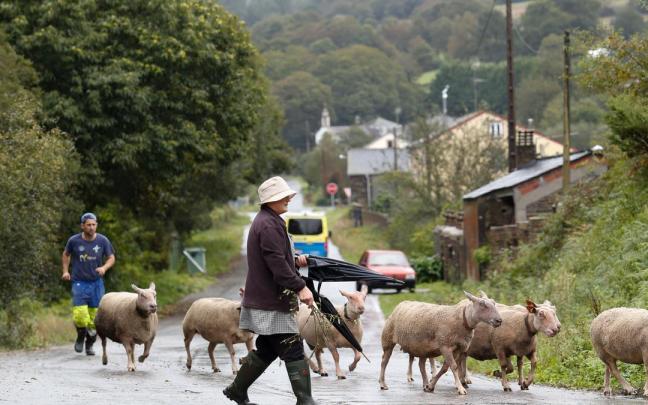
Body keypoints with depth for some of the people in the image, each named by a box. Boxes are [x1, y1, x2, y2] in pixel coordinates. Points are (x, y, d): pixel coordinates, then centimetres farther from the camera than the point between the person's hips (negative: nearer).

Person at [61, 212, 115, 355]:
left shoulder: (103, 241, -3)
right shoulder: (74, 241, -4)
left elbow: (111, 258, 6)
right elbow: (66, 255, 16)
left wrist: (104, 267, -14)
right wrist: (65, 271, 6)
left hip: (96, 283, 1)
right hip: (79, 282, -1)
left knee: (94, 317, 2)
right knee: (80, 317, -14)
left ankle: (89, 345, 22)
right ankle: (80, 337, 17)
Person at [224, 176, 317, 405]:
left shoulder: (265, 222, 17)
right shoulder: (269, 226, -18)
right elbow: (277, 265, -24)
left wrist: (295, 261, 10)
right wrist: (300, 287, -25)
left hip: (262, 299, 11)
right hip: (272, 303, -11)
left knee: (267, 350, 17)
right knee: (293, 350, -9)